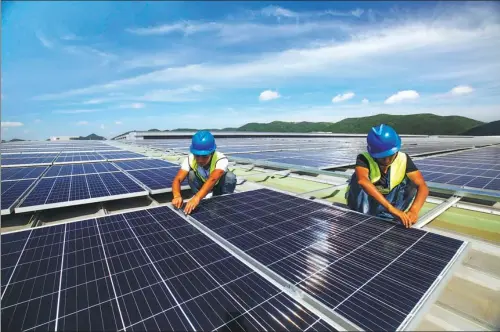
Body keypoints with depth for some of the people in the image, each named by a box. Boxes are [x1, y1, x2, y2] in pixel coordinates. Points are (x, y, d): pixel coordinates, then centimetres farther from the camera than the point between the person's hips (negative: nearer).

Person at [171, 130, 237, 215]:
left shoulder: (221, 159, -37)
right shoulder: (190, 159, -27)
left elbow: (212, 179, -54)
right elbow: (177, 179, -36)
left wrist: (197, 198, -69)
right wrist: (177, 196, -58)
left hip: (220, 188, -2)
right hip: (203, 187, 2)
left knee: (230, 176, -33)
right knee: (191, 174, -28)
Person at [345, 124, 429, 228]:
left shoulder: (403, 160, -15)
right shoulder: (364, 159, -26)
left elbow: (423, 187, -24)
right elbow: (362, 180, -47)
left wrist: (414, 211, -43)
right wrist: (391, 208, -53)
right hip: (365, 204, -3)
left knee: (411, 182, -20)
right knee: (357, 177, -31)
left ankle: (383, 219, -23)